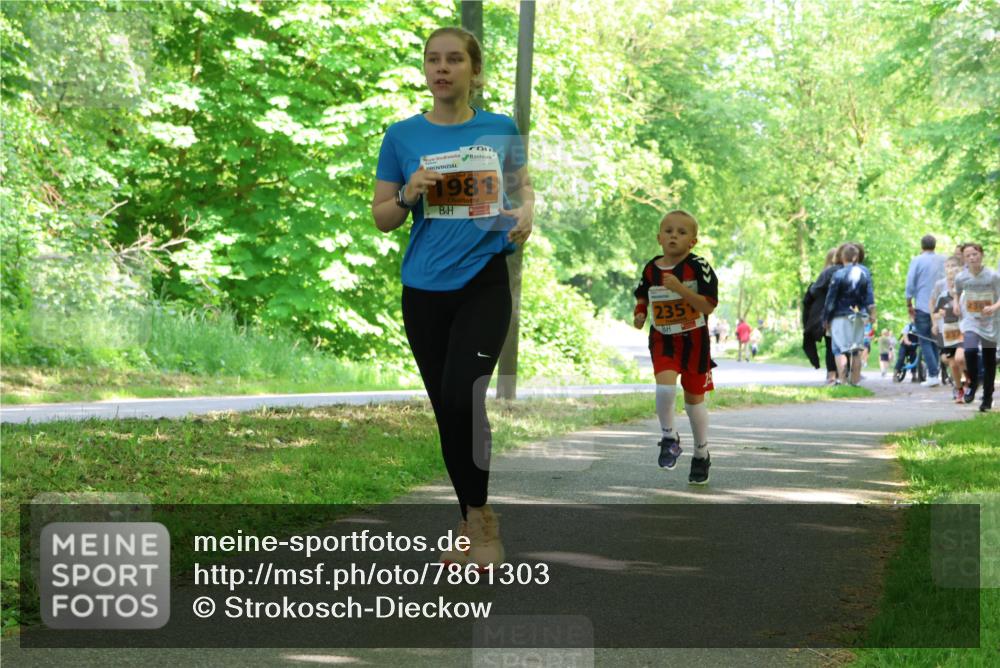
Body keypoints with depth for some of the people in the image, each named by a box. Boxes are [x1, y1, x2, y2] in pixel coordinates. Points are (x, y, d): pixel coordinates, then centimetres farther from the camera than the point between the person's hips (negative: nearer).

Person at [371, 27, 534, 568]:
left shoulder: (501, 130, 2)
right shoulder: (402, 136, 2)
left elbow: (522, 186, 19)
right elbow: (382, 219, 6)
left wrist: (525, 213, -3)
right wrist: (409, 194, -14)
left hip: (484, 283, -2)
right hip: (424, 290, 2)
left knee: (462, 395, -20)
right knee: (446, 410, 7)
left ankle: (477, 514, -1)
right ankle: (474, 522, 22)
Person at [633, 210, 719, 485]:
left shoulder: (698, 267, -12)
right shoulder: (651, 269, 0)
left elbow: (709, 305, -19)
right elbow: (642, 296, 20)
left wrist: (679, 288, -28)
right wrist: (639, 313, 0)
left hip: (694, 340, -2)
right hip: (662, 340, 2)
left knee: (694, 397, 9)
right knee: (665, 386, -23)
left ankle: (701, 454, 27)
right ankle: (669, 437, 1)